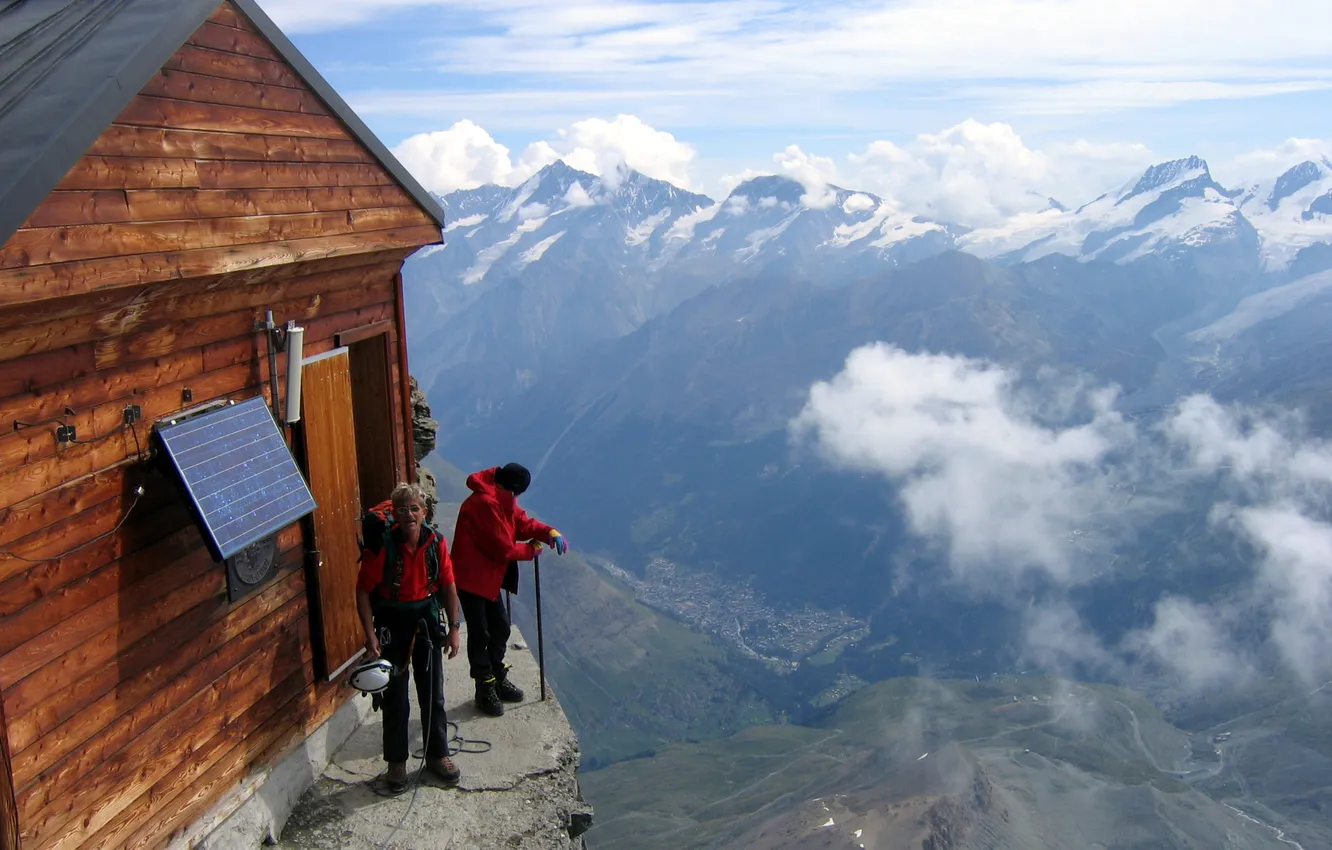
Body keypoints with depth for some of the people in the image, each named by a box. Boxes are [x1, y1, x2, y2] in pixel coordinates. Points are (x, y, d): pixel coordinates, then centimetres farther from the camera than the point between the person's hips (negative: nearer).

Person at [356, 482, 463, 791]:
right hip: (391, 622, -3)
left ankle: (437, 755, 28)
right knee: (395, 698, 5)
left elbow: (448, 586, 2)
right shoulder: (381, 546, -18)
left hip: (426, 619, 3)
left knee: (433, 694, 11)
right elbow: (363, 592, -12)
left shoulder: (436, 543, -8)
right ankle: (396, 762, 21)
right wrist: (370, 636, -16)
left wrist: (454, 628, 2)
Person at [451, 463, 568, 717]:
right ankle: (485, 691, 11)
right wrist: (531, 549, -7)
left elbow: (523, 523, 8)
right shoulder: (485, 503, -27)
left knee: (501, 626, 16)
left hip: (488, 577, 10)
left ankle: (498, 680, 31)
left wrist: (550, 533, -11)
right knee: (480, 634, -1)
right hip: (471, 578, -10)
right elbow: (504, 549, -23)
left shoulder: (501, 499, 5)